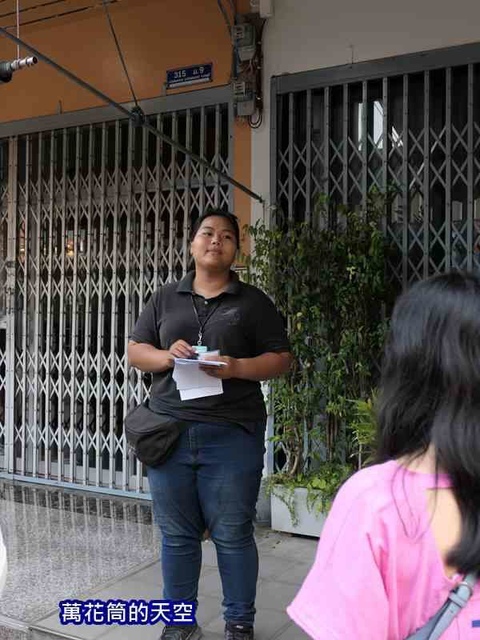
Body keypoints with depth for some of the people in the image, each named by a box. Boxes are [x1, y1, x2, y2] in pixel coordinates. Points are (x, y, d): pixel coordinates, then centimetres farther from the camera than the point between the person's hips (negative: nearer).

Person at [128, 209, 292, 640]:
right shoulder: (165, 299, 14)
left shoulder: (253, 301, 6)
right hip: (169, 430, 3)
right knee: (177, 534, 10)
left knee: (233, 534, 5)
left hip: (232, 434, -2)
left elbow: (281, 358, 3)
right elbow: (135, 351, 13)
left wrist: (237, 368, -15)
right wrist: (166, 356, -9)